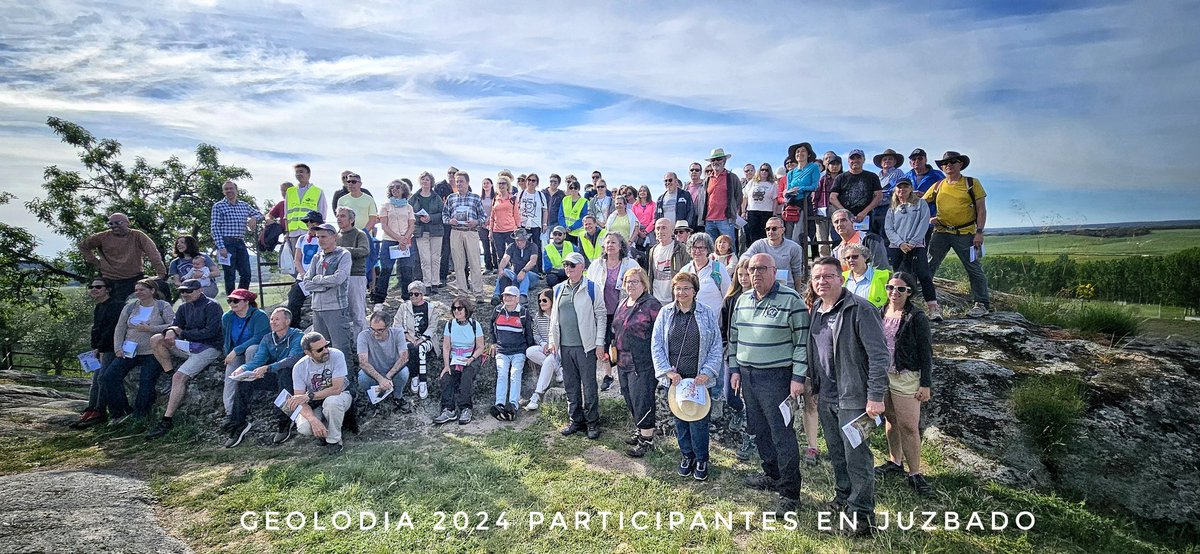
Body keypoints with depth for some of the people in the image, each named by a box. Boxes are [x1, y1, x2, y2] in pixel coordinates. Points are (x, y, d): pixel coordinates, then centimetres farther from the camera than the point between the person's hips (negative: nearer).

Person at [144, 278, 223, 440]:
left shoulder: (211, 306, -8)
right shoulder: (184, 307, 16)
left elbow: (210, 332, -17)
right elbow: (176, 325, 13)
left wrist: (182, 333, -10)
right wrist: (170, 331, -13)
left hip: (209, 348, -8)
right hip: (190, 345, 8)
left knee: (179, 377, -22)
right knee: (155, 340, -9)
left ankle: (167, 420, -20)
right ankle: (171, 375, -6)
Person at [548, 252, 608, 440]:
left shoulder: (591, 288, -3)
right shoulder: (559, 289, 12)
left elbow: (601, 316, -4)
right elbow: (554, 316, 17)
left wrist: (599, 343, -9)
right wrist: (552, 341, 10)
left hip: (585, 346, -5)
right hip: (564, 346, 5)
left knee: (589, 386, 1)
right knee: (571, 386, 13)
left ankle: (593, 422, 14)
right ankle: (576, 420, 25)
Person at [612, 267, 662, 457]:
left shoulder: (651, 305, -12)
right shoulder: (622, 305, 14)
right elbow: (615, 330, 24)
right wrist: (614, 352, 15)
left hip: (642, 363, -8)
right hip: (623, 361, 8)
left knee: (642, 399, -3)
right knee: (629, 398, 16)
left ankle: (647, 439, 9)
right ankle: (639, 431, 32)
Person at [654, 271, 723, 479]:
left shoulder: (707, 313, -1)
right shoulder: (665, 313, 2)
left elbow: (716, 347, 0)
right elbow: (656, 345, 1)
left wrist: (707, 372, -10)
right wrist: (668, 371, -8)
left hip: (699, 378, -2)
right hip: (674, 378, 2)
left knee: (699, 420, 2)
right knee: (679, 418, 12)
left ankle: (701, 460, 21)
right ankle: (686, 455, 31)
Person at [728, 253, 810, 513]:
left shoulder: (791, 300, -10)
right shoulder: (742, 300, 11)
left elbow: (802, 342, -11)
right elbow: (734, 338, 18)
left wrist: (798, 377, -14)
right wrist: (734, 369, 12)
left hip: (776, 377, -7)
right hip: (747, 375, 7)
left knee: (782, 434, -3)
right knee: (759, 430, 16)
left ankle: (790, 491, 8)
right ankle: (772, 475, 34)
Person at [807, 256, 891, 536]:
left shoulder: (860, 310, -16)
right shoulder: (816, 309, 7)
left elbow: (879, 355, -18)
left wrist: (876, 396, -20)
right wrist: (811, 383, 17)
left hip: (852, 398, -7)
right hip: (825, 397, 7)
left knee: (857, 456, 0)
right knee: (836, 453, 20)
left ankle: (861, 512, 15)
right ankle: (843, 496, 39)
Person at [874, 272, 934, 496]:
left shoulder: (916, 318, -9)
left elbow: (926, 353, -8)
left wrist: (926, 384, -10)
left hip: (906, 378, -5)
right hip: (882, 375, 5)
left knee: (909, 426, -3)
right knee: (891, 421, 17)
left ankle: (914, 474, 7)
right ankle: (895, 462, 31)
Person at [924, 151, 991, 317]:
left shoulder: (972, 183, 2)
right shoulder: (937, 186, 10)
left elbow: (981, 209, 0)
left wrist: (979, 231, -8)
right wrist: (928, 218, 0)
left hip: (966, 233, -2)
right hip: (941, 232, 3)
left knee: (974, 269, 1)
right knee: (928, 266, -1)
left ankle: (982, 304, 10)